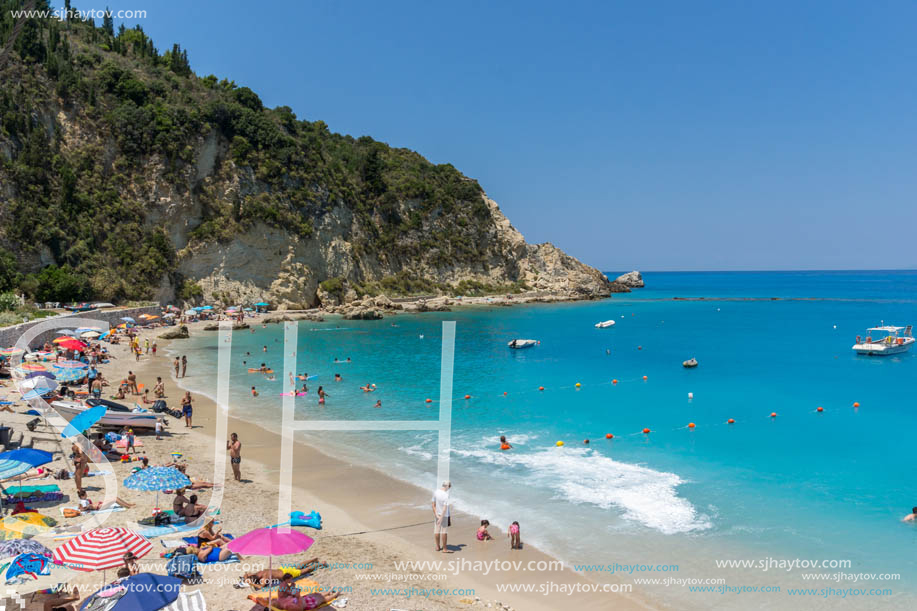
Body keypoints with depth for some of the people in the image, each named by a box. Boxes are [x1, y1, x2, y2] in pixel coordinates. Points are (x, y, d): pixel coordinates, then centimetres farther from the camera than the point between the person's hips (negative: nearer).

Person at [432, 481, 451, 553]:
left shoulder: (435, 492, -6)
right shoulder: (446, 495, -24)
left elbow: (433, 505, -2)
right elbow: (445, 508, -25)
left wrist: (436, 515, -1)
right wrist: (441, 518, -21)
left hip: (436, 515, 6)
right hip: (444, 515, -6)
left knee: (436, 531, 14)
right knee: (444, 532, 5)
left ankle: (438, 547, 26)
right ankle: (444, 548, 14)